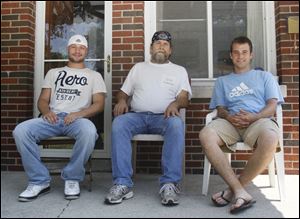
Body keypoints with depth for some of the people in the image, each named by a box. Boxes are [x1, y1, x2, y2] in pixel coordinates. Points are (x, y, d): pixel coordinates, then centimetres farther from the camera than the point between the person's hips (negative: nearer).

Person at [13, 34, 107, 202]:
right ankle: (40, 181, -12)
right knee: (20, 131, -26)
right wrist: (46, 111, -7)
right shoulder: (54, 73, 26)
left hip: (78, 118, -2)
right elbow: (43, 99, 18)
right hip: (52, 117, 3)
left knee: (89, 131, -39)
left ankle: (72, 178, -17)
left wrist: (79, 114, -14)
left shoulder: (94, 75, 18)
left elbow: (99, 104, 5)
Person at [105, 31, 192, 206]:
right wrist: (121, 100, -3)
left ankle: (170, 184, -34)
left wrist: (175, 103, -18)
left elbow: (184, 97, 6)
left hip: (164, 116, -1)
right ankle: (123, 184, -31)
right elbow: (124, 92, 21)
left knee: (176, 124, -37)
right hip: (137, 115, 2)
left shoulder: (179, 70, 21)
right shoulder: (139, 67, 26)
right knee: (119, 123, -32)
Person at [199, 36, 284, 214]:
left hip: (260, 120, -1)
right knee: (206, 136, -33)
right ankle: (241, 192, -32)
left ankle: (234, 189, -21)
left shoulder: (265, 76, 25)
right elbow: (220, 109, 16)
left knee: (271, 140, -39)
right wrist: (228, 117, -10)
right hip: (231, 122, 1)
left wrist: (254, 117, -12)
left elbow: (272, 106, 10)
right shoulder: (222, 81, 29)